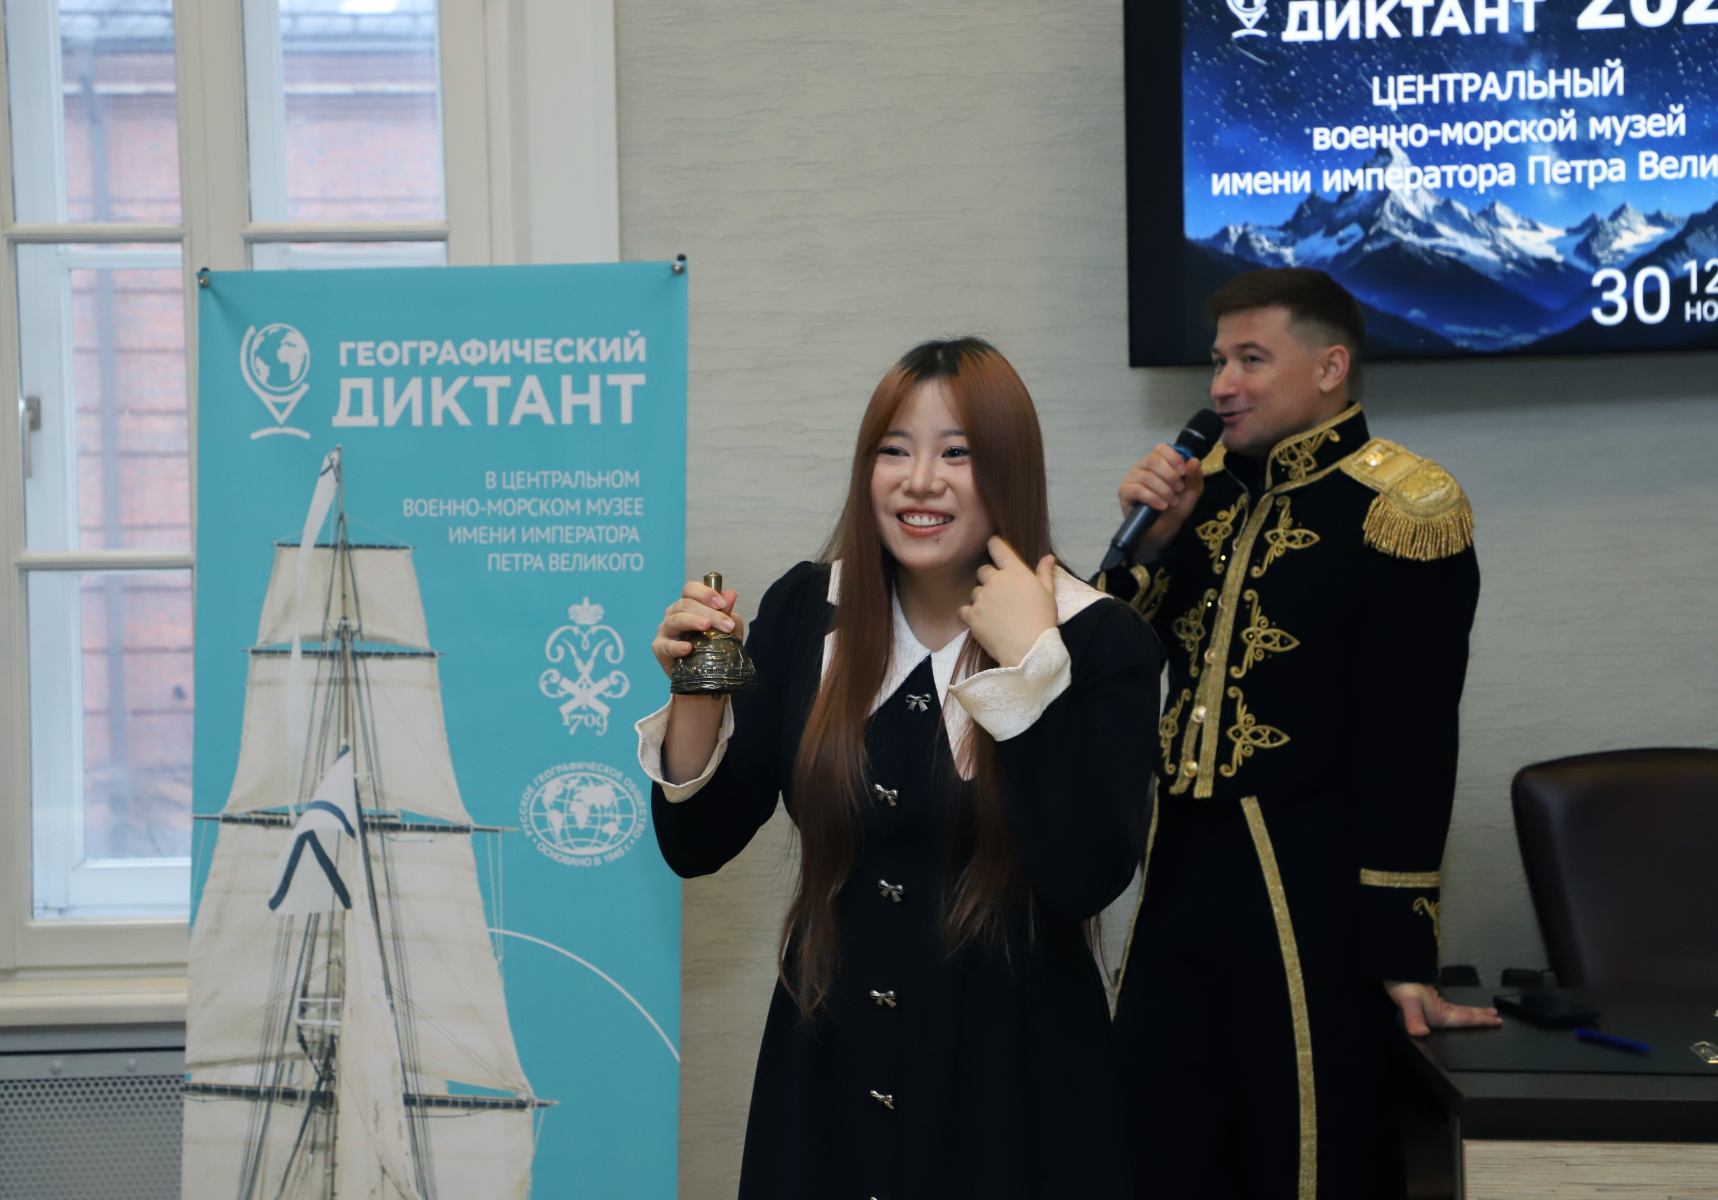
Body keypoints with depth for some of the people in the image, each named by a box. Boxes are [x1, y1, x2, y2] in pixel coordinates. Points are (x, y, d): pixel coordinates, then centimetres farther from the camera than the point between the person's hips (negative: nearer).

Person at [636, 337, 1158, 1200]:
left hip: (1010, 1073, -2)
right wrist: (696, 693, -15)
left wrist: (1030, 664, -25)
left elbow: (1088, 879, -23)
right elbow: (697, 845, 0)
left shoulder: (1097, 641, -11)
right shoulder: (804, 611, -3)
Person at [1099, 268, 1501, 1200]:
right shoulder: (1207, 487, 10)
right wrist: (1149, 537, -6)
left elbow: (1409, 745, -13)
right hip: (1181, 875, 6)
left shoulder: (1401, 510, -10)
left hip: (1307, 898, -6)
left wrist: (1401, 952, -14)